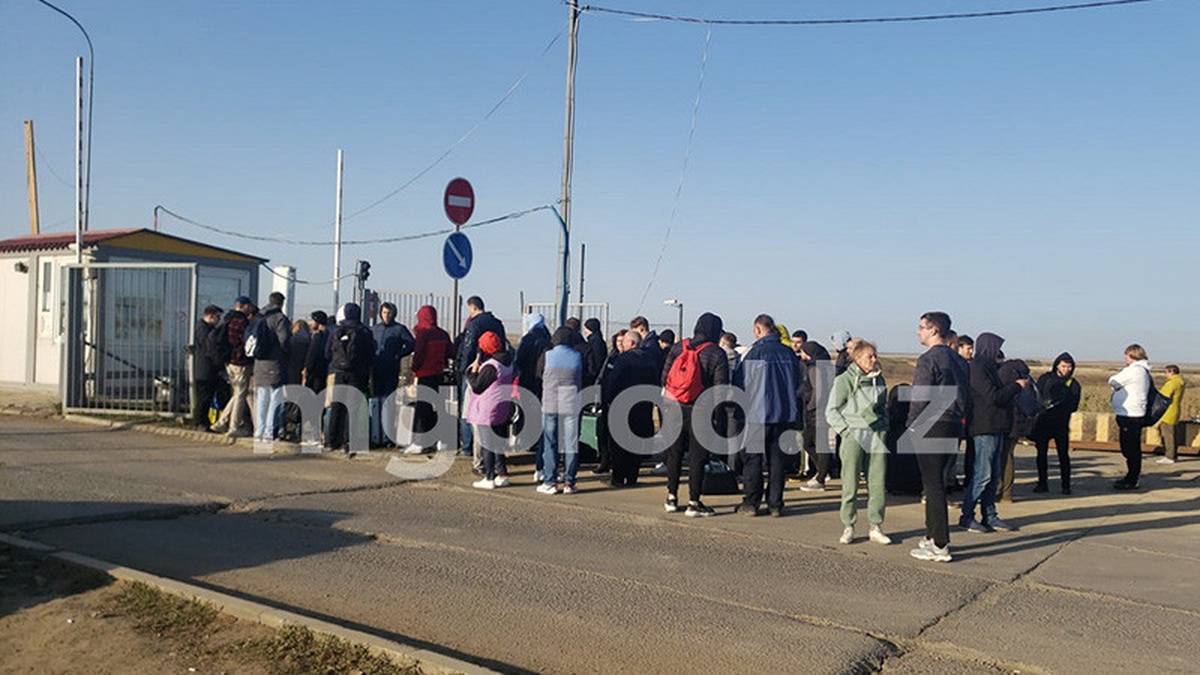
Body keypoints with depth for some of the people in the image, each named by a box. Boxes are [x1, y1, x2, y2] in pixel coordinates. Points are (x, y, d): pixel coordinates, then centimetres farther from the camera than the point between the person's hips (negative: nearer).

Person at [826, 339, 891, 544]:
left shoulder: (879, 380, 13)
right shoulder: (844, 381, -4)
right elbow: (831, 411, -1)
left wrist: (884, 429, 12)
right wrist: (845, 431, -8)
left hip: (877, 435, 5)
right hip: (854, 436, -5)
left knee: (879, 484, 2)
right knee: (850, 485, -1)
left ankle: (876, 527, 12)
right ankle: (848, 527, 10)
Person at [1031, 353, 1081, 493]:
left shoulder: (1074, 384, 6)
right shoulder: (1045, 378, 5)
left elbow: (1073, 407, 0)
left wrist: (1057, 407, -14)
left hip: (1061, 424, -1)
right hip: (1043, 422, 1)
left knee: (1063, 454, -3)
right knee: (1041, 453, 5)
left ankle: (1066, 485, 3)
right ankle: (1042, 483, 13)